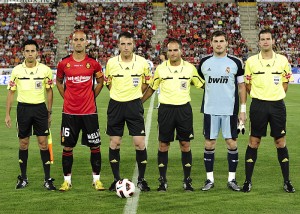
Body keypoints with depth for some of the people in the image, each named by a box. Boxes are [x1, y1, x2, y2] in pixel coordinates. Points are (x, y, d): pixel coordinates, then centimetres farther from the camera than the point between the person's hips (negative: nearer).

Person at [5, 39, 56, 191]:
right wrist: (7, 114, 2)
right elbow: (11, 92, 6)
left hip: (40, 108, -1)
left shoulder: (45, 70, -1)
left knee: (43, 142, -2)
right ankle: (23, 178, 18)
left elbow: (49, 91, 7)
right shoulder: (17, 70, 1)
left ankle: (47, 179, 3)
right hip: (23, 108, 1)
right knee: (23, 143, 6)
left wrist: (49, 112, 6)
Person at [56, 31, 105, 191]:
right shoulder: (64, 63, 1)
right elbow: (59, 81, 17)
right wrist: (66, 97, 6)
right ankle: (67, 180, 15)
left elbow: (100, 81, 13)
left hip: (89, 111, 0)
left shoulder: (93, 63, 0)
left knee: (95, 146, 3)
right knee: (67, 147, 4)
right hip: (69, 111, 1)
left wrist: (92, 97, 4)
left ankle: (96, 180, 14)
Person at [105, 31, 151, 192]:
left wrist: (134, 95, 8)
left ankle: (141, 179, 8)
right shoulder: (111, 63, -2)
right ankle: (116, 179, 16)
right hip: (116, 105, 1)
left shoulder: (142, 62, -3)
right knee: (114, 142, 4)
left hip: (134, 105, -1)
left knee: (139, 142, -5)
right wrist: (119, 94, 8)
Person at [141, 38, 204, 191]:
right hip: (166, 109, 0)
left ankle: (187, 180, 12)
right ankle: (162, 180, 11)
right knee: (163, 145, 2)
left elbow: (202, 85, 11)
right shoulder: (160, 68, 2)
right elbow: (152, 88, 12)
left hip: (184, 109, 0)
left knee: (185, 145, 3)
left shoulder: (190, 68, 2)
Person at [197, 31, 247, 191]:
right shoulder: (204, 62, 5)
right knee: (209, 143, 3)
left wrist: (243, 109, -1)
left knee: (232, 143, 1)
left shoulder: (235, 63, 1)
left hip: (230, 110, -1)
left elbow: (241, 86, 4)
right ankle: (210, 179, 12)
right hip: (210, 110, 1)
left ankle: (232, 179, 10)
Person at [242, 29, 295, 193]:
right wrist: (259, 95, 4)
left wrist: (276, 95, 4)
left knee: (280, 142, 4)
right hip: (258, 105, -1)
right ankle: (248, 181, 10)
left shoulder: (282, 60, 3)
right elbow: (247, 85, 8)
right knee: (254, 142, 2)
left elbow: (285, 83, 12)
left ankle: (287, 181, 13)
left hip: (277, 105, 1)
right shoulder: (251, 61, 0)